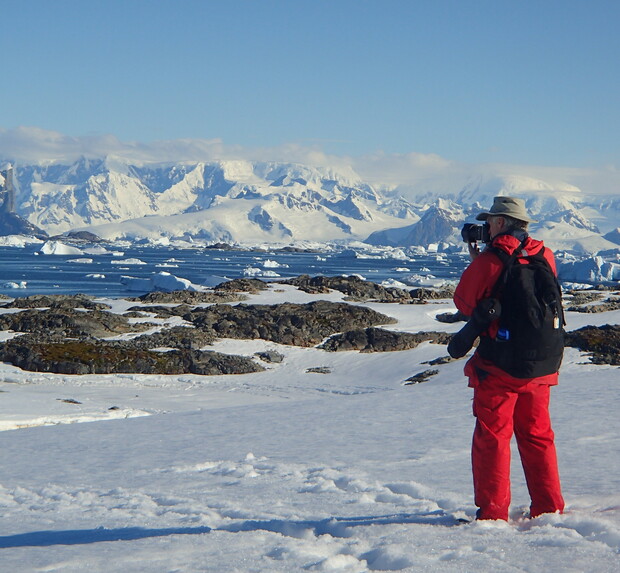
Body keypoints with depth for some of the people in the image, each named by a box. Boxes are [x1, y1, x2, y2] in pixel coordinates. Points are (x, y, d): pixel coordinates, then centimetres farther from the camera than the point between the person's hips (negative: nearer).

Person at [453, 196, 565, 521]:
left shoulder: (488, 262, -13)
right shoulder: (545, 257, 2)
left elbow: (465, 303, -2)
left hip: (498, 366, -5)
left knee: (492, 438, 4)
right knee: (537, 436, 15)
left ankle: (492, 512, 5)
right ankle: (549, 508, 16)